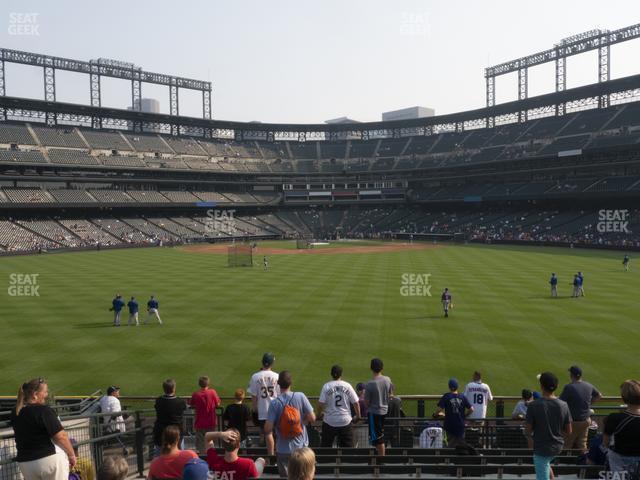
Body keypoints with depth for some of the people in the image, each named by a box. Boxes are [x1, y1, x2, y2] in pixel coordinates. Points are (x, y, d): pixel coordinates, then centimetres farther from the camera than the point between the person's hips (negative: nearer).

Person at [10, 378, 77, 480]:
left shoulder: (15, 413, 4)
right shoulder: (43, 410, -17)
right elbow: (61, 436, -16)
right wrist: (72, 455, -5)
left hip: (25, 463, 6)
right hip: (50, 459, -6)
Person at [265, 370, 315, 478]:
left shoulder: (274, 403, -12)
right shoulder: (300, 397, -11)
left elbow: (268, 430, -13)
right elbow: (312, 418, -8)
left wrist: (271, 453, -2)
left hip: (283, 451, 0)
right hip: (301, 448, 1)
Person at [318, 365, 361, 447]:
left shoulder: (326, 386, -7)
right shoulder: (347, 386, -4)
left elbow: (321, 404, -9)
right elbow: (356, 403, -2)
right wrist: (358, 416, 12)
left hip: (329, 422, -1)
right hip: (345, 421, 1)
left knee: (326, 446, 13)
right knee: (348, 446, 10)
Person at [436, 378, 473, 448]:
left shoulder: (446, 396, -6)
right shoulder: (463, 397, 1)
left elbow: (440, 409, -15)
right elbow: (471, 409, 1)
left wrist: (436, 414, 5)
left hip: (450, 425, -2)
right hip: (460, 426, 2)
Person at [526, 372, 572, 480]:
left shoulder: (533, 405, -19)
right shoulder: (563, 405, -9)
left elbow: (529, 430, -13)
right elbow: (568, 431, -1)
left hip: (541, 447, -5)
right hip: (557, 446, 5)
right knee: (546, 463, 33)